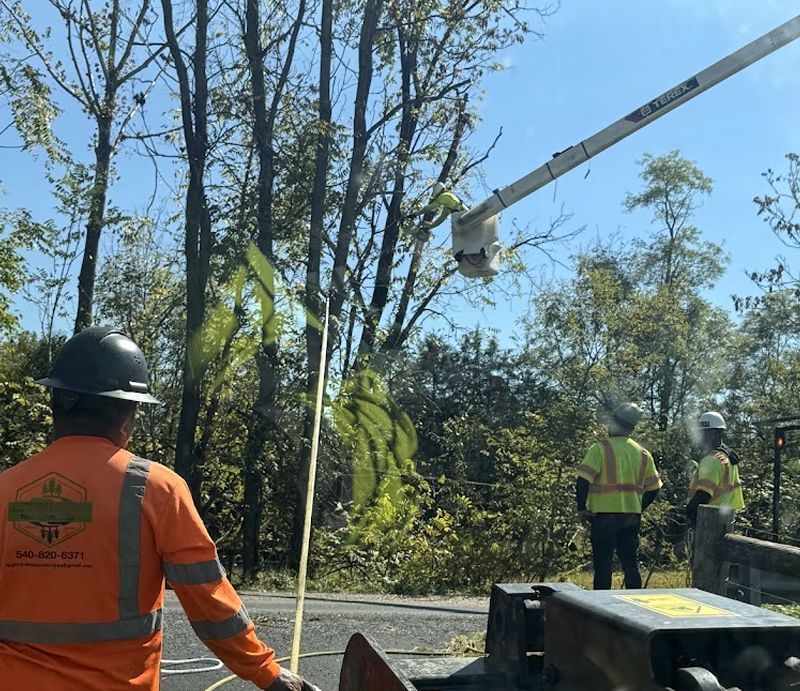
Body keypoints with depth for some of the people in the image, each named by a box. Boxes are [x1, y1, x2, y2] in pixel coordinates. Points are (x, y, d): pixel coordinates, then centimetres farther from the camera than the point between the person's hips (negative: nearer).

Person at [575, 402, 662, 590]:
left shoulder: (601, 449, -8)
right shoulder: (643, 453, 8)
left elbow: (583, 480, -16)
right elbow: (653, 488, 12)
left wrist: (581, 508, -7)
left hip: (604, 514, -4)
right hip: (632, 516, 5)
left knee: (603, 564, 2)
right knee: (631, 563, 13)